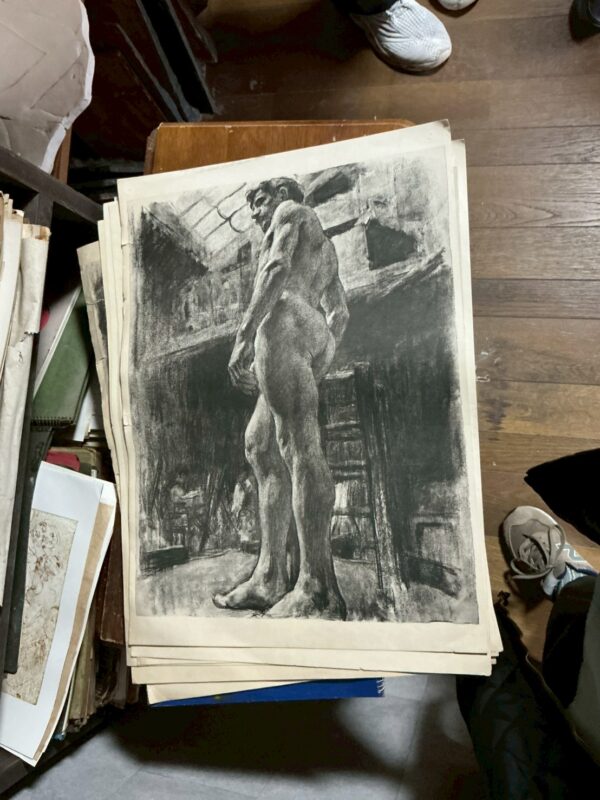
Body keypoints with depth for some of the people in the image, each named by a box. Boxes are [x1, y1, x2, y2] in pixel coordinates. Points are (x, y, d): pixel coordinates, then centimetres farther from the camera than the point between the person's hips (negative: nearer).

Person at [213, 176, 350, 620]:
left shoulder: (292, 211, 11)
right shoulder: (324, 247, 36)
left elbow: (277, 269, -8)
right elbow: (339, 315, 32)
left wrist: (244, 334, -17)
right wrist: (319, 368, 31)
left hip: (285, 325, -9)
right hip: (316, 338, 9)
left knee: (300, 450, -17)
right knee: (260, 446, 7)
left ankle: (319, 591, -20)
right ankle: (270, 578, 3)